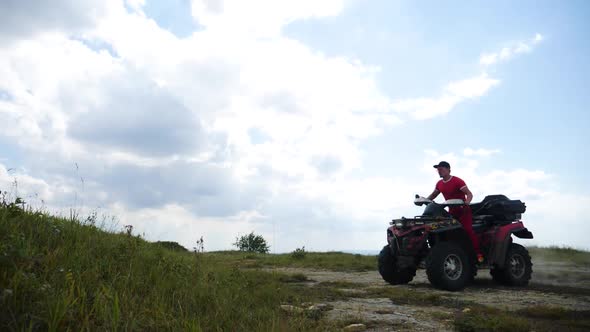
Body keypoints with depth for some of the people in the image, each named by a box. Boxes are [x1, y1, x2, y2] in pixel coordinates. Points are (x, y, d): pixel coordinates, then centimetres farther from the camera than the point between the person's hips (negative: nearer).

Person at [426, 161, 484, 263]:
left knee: (468, 230, -17)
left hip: (463, 210, -7)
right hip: (451, 211, 7)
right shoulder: (439, 184, 5)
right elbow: (433, 195, 21)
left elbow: (469, 194, -21)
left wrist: (466, 203, -41)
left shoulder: (457, 181, -16)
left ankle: (478, 254, -14)